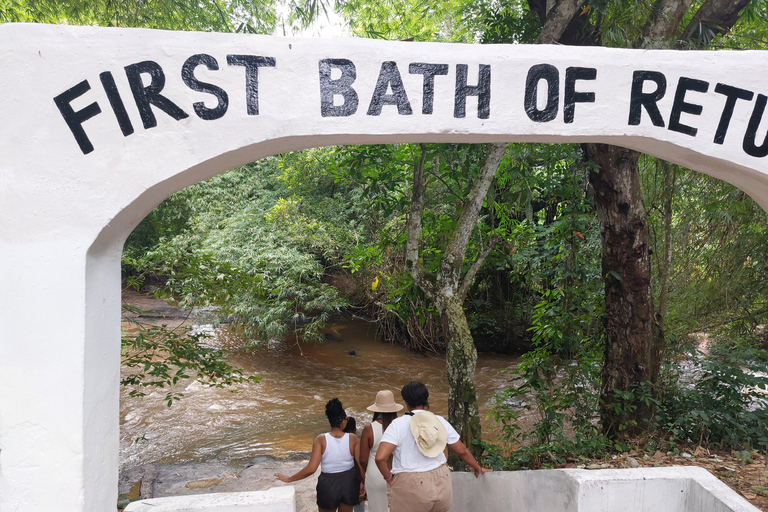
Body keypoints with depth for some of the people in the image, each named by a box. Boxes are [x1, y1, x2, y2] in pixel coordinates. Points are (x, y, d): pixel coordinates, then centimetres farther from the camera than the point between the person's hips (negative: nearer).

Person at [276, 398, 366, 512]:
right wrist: (362, 482, 11)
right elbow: (360, 465, -7)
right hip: (349, 485, 2)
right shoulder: (353, 439, -13)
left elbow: (311, 468, -21)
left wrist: (289, 479, -9)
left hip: (328, 485, -2)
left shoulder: (321, 440, -18)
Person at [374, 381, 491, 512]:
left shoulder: (398, 424, -9)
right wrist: (478, 469, 30)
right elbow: (462, 451, 13)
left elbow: (380, 458, -19)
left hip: (410, 489, -4)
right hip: (440, 483, 4)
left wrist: (388, 477, 0)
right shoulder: (440, 422, 3)